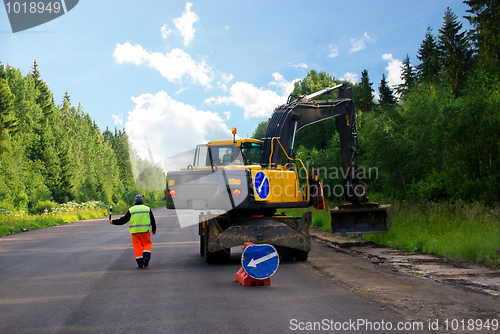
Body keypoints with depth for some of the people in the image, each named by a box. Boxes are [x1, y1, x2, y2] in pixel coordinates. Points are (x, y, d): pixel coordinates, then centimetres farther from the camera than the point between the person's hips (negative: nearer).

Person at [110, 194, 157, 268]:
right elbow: (152, 220, 11)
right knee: (147, 244, 11)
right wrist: (154, 229, 25)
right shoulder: (147, 209, 6)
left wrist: (113, 222, 14)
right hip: (145, 230, 0)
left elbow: (123, 220, 2)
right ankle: (146, 257, -14)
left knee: (137, 246, 6)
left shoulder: (131, 210, 2)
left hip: (135, 231, 0)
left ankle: (140, 262, 3)